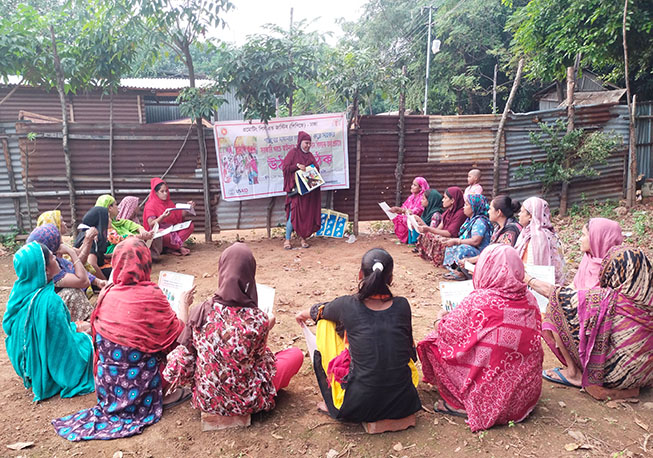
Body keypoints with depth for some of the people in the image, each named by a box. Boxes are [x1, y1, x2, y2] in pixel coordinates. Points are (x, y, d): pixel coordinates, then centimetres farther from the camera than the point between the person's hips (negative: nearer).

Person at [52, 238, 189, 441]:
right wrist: (184, 304, 4)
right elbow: (177, 332, -11)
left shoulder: (106, 294, -7)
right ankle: (167, 394, 16)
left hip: (109, 385, 5)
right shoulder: (152, 295, -21)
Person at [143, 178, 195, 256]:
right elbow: (151, 225, -17)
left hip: (172, 230, 8)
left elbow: (180, 215, 9)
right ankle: (180, 247, -10)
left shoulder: (169, 203, 13)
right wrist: (163, 217, -33)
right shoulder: (150, 205, -7)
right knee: (167, 236, -41)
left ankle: (169, 248, -22)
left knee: (190, 226, -12)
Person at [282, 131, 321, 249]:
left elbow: (316, 168, 20)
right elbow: (285, 167, -6)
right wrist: (297, 166, -17)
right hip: (296, 189, -5)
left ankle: (302, 237, 15)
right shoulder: (293, 153, 1)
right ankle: (287, 239, 0)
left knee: (306, 213, 4)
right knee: (293, 213, -8)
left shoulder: (310, 155, 16)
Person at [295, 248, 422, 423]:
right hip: (404, 403, 3)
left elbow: (319, 311, 14)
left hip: (358, 407, -3)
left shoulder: (348, 306, -10)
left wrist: (303, 314, 37)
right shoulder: (402, 306, -4)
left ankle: (333, 402, 22)